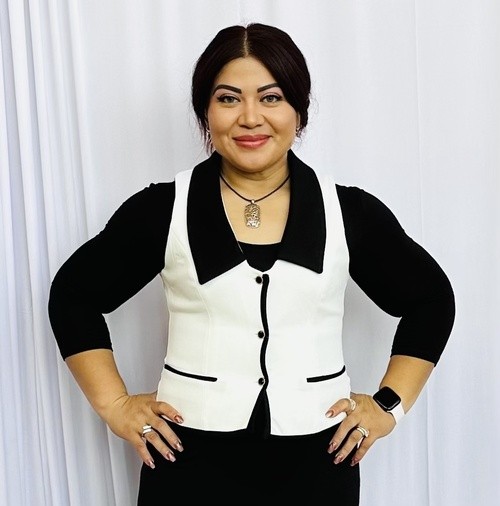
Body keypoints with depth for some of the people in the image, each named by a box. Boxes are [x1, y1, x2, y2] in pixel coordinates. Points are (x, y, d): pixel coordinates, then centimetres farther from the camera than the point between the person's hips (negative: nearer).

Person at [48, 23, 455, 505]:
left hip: (316, 458, 1)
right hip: (192, 458, 0)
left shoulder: (348, 211, -1)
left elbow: (430, 298, 11)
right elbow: (74, 294, 7)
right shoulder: (163, 208, -3)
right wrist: (114, 404, 0)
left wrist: (389, 403, 4)